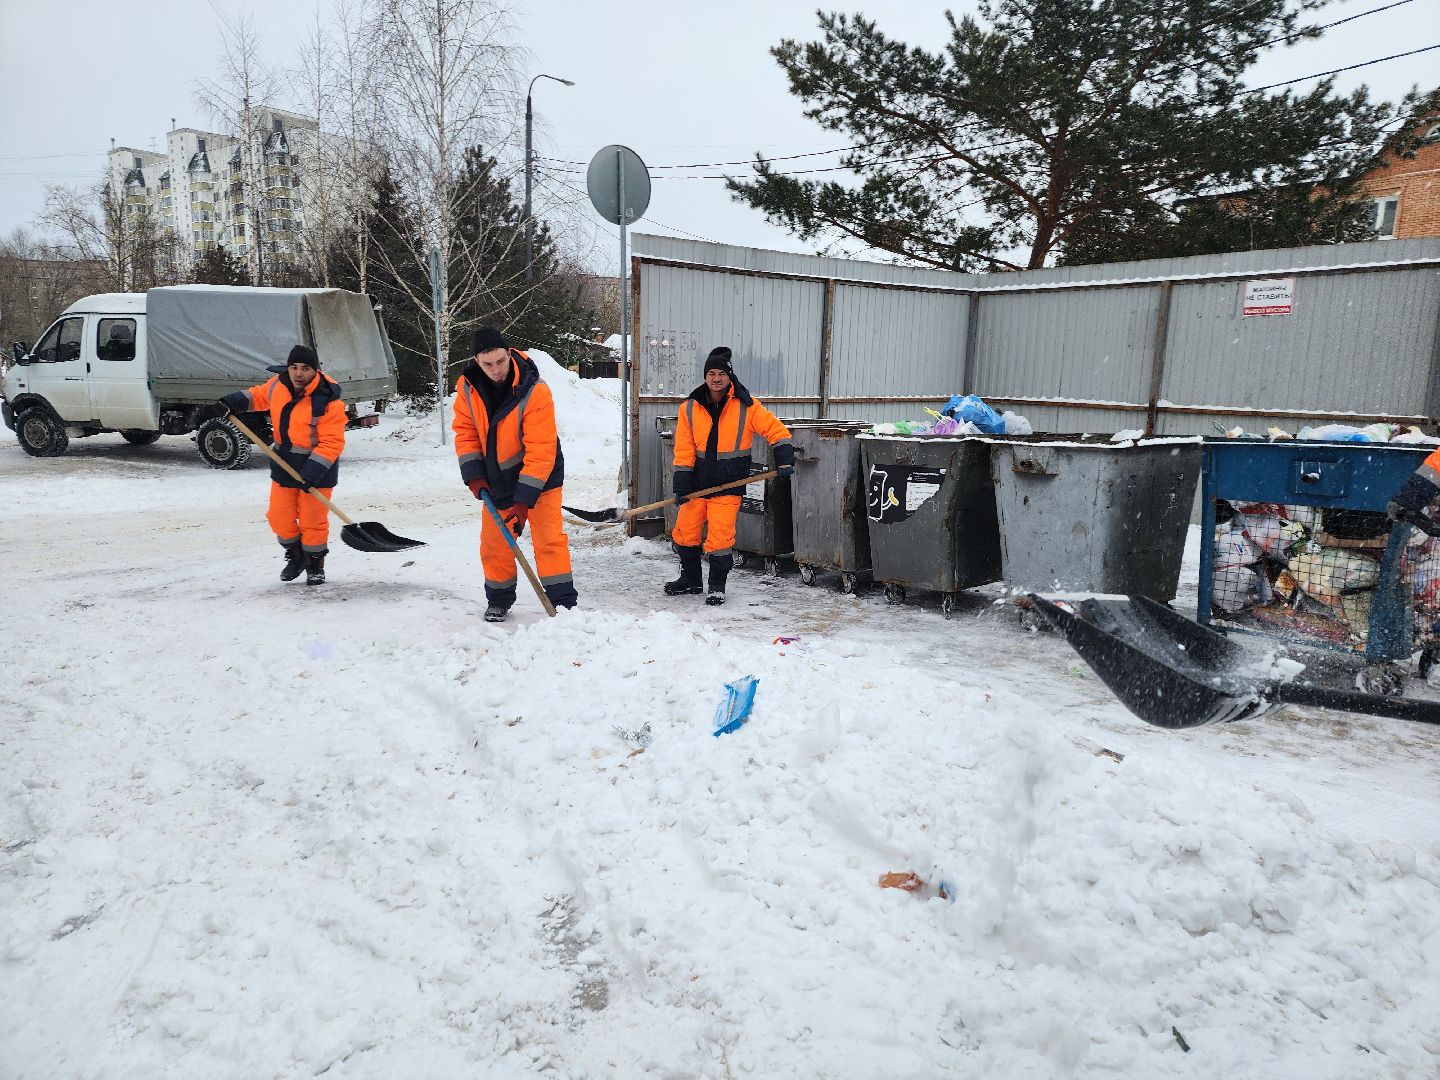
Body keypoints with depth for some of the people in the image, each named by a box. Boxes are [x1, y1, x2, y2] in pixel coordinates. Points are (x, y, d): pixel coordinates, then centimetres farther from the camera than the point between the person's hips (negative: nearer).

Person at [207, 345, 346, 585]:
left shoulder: (328, 402, -23)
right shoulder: (278, 385, -2)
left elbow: (332, 443, -23)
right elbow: (257, 396, 20)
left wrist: (311, 473, -29)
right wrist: (229, 403, 4)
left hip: (317, 467, -6)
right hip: (284, 463, 6)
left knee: (313, 520, 0)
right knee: (279, 517, 11)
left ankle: (315, 565, 22)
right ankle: (295, 556, 35)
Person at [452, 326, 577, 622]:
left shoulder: (535, 392, -27)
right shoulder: (468, 386, -11)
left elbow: (541, 451, -28)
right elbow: (465, 431, 0)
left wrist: (524, 499, -30)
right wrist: (474, 475, -12)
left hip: (539, 476, -5)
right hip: (496, 478, 5)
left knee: (548, 538, -9)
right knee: (494, 541, 9)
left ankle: (563, 602, -2)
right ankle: (499, 600, 26)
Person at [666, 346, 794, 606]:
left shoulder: (746, 406, -7)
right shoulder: (690, 408, 0)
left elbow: (776, 430, -3)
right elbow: (684, 449, 1)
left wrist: (784, 458, -15)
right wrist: (682, 483, -6)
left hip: (729, 481, -4)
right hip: (699, 478, 4)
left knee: (720, 535, -8)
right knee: (685, 531, 9)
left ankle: (717, 585, 11)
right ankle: (690, 579, 30)